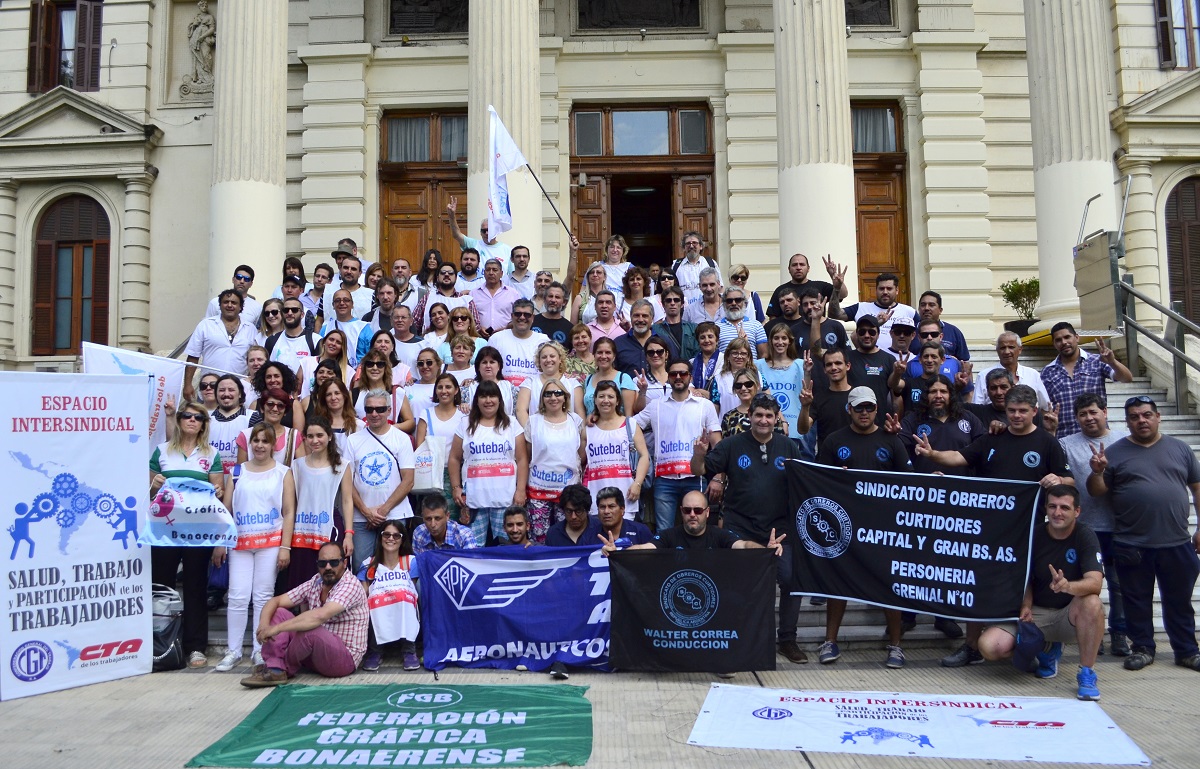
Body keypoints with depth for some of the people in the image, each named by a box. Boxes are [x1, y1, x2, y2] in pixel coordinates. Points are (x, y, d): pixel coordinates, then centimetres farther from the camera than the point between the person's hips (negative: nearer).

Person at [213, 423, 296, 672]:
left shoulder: (283, 472, 5)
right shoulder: (236, 472, 12)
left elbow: (289, 512, 0)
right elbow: (225, 509, 11)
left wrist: (285, 547, -7)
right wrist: (219, 543, 4)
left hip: (271, 541, -2)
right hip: (240, 542, 2)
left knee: (263, 596, 1)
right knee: (237, 597, -2)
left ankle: (260, 650, 10)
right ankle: (233, 651, 8)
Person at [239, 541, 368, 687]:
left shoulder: (351, 585, -19)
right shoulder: (315, 583, 4)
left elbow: (320, 616, -35)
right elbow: (276, 601, 3)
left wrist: (277, 628, -33)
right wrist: (264, 623, -19)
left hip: (345, 657, -7)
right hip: (317, 654, 8)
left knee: (309, 629, -34)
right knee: (279, 612, -2)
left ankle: (285, 668, -5)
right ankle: (274, 669, -17)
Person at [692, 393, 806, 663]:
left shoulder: (787, 447, 6)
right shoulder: (733, 445, -1)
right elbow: (701, 470, -4)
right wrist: (699, 456, -24)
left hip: (779, 528, 2)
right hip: (741, 528, -2)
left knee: (791, 580, -3)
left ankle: (786, 639, 15)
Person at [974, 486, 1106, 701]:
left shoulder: (1085, 537, -11)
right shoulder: (1034, 536, -4)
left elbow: (1094, 583, -25)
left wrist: (1067, 586, -47)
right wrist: (1025, 606, -13)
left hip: (1071, 615, -2)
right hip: (1037, 613, 2)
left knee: (1091, 602, -38)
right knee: (989, 646, -20)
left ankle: (1087, 673, -16)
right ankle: (1046, 648, 12)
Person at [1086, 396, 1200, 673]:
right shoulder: (1115, 452, 2)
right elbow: (1097, 491, 1)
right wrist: (1097, 472, -20)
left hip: (1177, 544, 1)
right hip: (1132, 546, -1)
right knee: (1137, 601, 10)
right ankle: (1143, 648, 23)